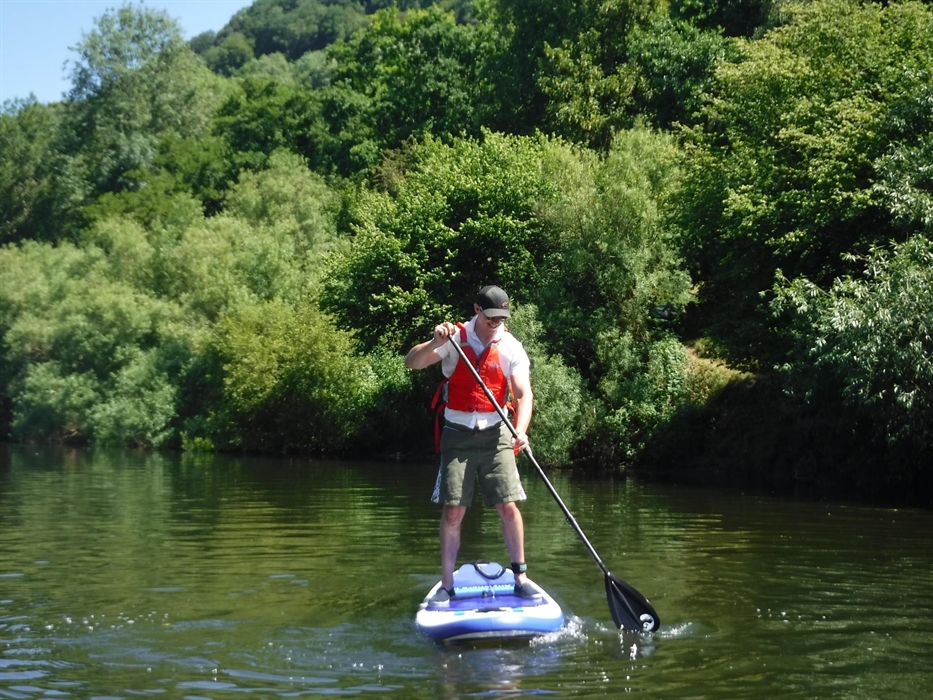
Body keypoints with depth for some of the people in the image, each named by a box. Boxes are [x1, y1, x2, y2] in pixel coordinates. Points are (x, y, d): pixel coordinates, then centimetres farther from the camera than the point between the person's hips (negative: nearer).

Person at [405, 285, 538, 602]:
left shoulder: (511, 347, -3)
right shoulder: (455, 339, -6)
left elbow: (524, 394, -11)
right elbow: (412, 362, -13)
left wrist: (520, 430, -28)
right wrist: (435, 343, -33)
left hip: (495, 435, 1)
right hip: (458, 434, -1)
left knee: (509, 507, -5)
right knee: (453, 511, -3)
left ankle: (520, 578, 7)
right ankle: (446, 586, 4)